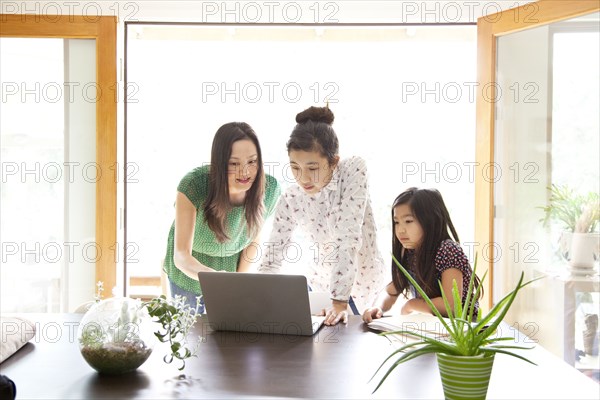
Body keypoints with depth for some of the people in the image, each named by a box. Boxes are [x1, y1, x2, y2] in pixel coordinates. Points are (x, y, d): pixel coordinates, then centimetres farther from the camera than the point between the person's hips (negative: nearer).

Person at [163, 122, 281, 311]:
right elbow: (181, 256, -37)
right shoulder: (193, 185, -34)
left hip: (232, 267, 2)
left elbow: (253, 240, -6)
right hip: (190, 271, -2)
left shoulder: (269, 189, -25)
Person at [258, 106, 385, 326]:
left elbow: (348, 237, -30)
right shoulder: (290, 200, -12)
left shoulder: (354, 170, -23)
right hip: (319, 285, 3)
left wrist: (340, 301, -35)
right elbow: (273, 256, -8)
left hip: (358, 286, -3)